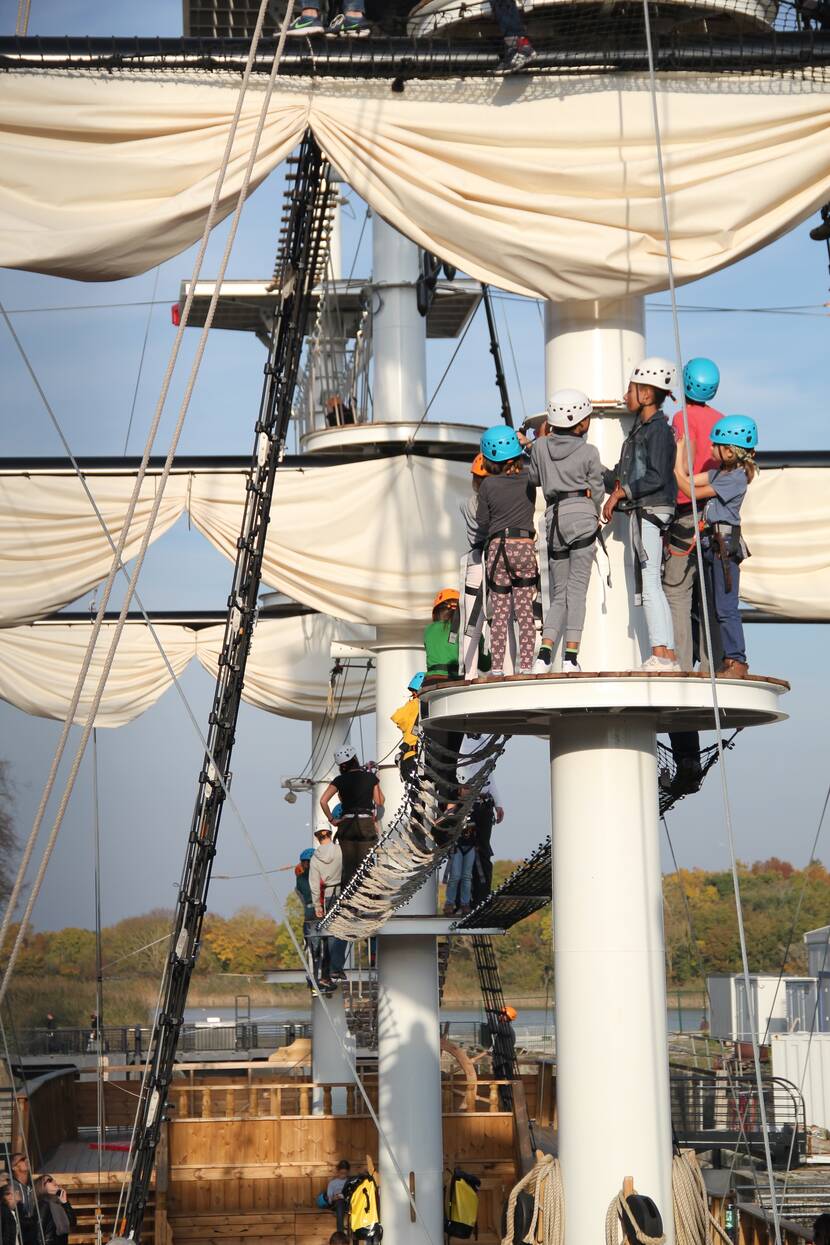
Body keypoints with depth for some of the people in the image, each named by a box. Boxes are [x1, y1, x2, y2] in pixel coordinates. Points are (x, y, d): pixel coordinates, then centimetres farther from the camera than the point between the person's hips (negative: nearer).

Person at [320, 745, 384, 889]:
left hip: (346, 825, 2)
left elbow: (323, 801, -8)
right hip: (366, 824, -2)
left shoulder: (340, 780, 1)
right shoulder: (370, 777, -1)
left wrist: (331, 819, 1)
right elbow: (380, 802, 2)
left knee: (348, 867, 9)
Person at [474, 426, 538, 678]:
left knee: (500, 612, 2)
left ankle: (497, 667, 0)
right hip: (525, 546, 1)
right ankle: (526, 665, -1)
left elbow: (483, 523, 4)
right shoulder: (529, 480, 2)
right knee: (525, 611, 3)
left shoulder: (488, 485, -3)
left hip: (498, 547, -1)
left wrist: (480, 544, 24)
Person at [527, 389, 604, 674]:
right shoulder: (589, 452, 1)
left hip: (554, 517, 3)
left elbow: (535, 479, 23)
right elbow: (596, 490, 6)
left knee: (558, 594, 9)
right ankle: (571, 657, -11)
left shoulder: (540, 447, 9)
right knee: (577, 589, -4)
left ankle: (544, 654, -7)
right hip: (582, 515, -3)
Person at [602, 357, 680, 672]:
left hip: (651, 511, -10)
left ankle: (660, 654, -15)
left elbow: (656, 477, -18)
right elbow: (622, 474, 24)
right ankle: (668, 655, 7)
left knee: (650, 584, -12)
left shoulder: (658, 428, -9)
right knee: (650, 585, 7)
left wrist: (620, 493, -14)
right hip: (641, 513, 10)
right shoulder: (641, 428, 20)